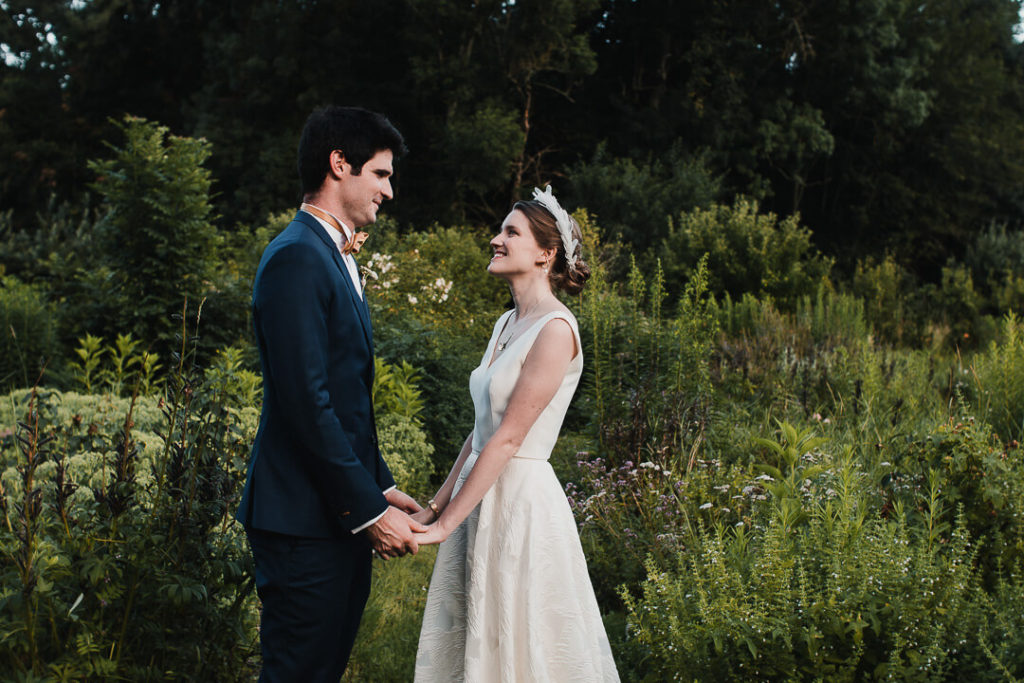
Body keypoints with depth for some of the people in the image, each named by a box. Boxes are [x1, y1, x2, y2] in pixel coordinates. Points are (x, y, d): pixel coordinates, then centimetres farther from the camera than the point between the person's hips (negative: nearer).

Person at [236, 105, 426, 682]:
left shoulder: (338, 259, 18)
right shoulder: (297, 258, -15)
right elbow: (307, 403, -21)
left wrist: (381, 485, 14)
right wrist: (369, 509, -18)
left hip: (342, 514, 10)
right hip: (305, 519, -10)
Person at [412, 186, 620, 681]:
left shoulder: (555, 329, -15)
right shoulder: (507, 324, 12)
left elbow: (508, 438, -18)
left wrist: (446, 524, -17)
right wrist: (437, 504, 10)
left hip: (522, 500, -8)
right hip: (481, 496, 9)